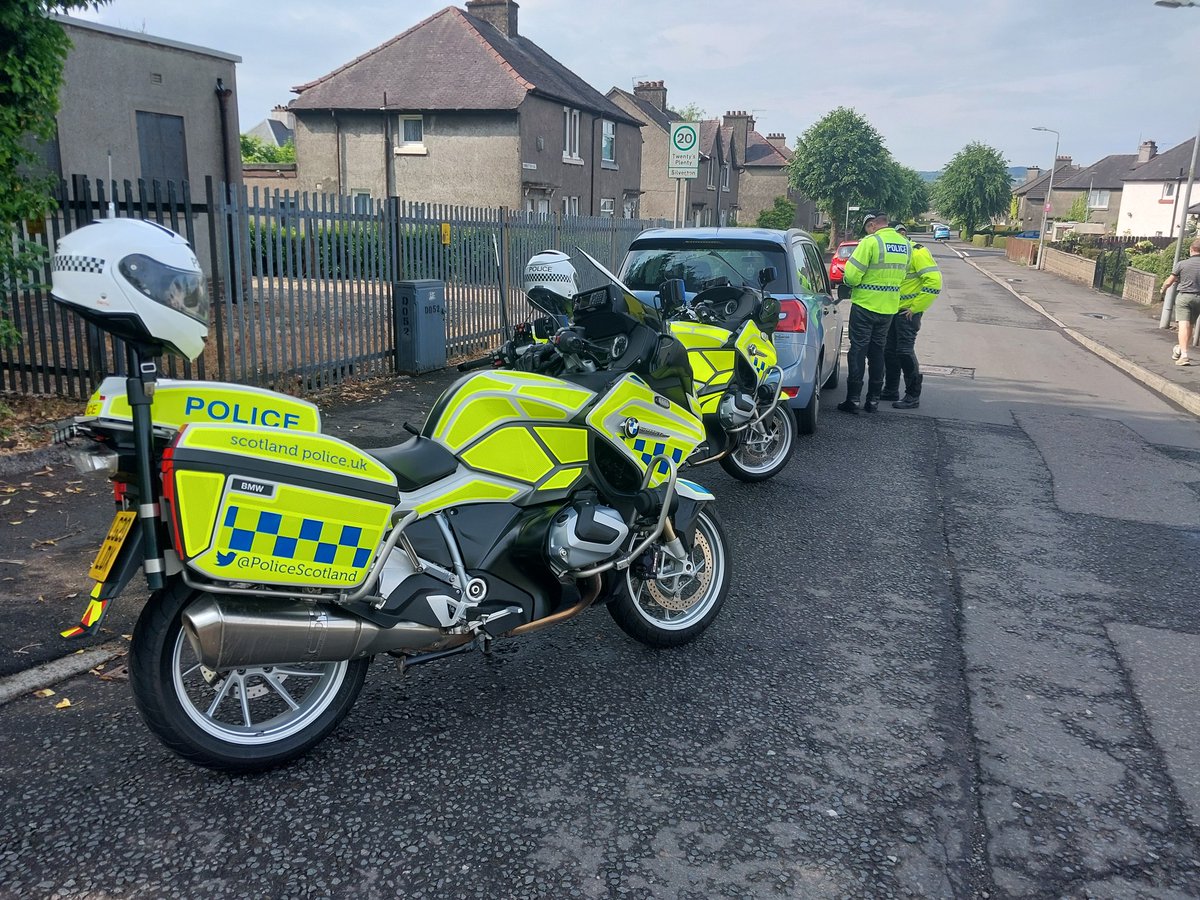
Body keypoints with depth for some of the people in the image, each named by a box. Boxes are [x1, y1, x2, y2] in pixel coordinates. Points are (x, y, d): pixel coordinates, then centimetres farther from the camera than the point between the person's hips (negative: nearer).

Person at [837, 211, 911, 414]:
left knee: (858, 350, 1)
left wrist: (850, 283, 2)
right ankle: (873, 399, 16)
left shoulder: (871, 242, -16)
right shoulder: (906, 245, 7)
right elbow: (900, 275, 11)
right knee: (877, 351, 14)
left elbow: (852, 274, -18)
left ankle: (853, 398, 1)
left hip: (865, 304, -6)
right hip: (889, 307, 6)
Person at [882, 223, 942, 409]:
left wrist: (915, 307, -17)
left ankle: (913, 396, -3)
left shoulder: (917, 252, -13)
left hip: (908, 312, -9)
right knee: (890, 350, 12)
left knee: (905, 351, -10)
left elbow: (934, 281, -19)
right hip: (893, 310, 9)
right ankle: (891, 390, 24)